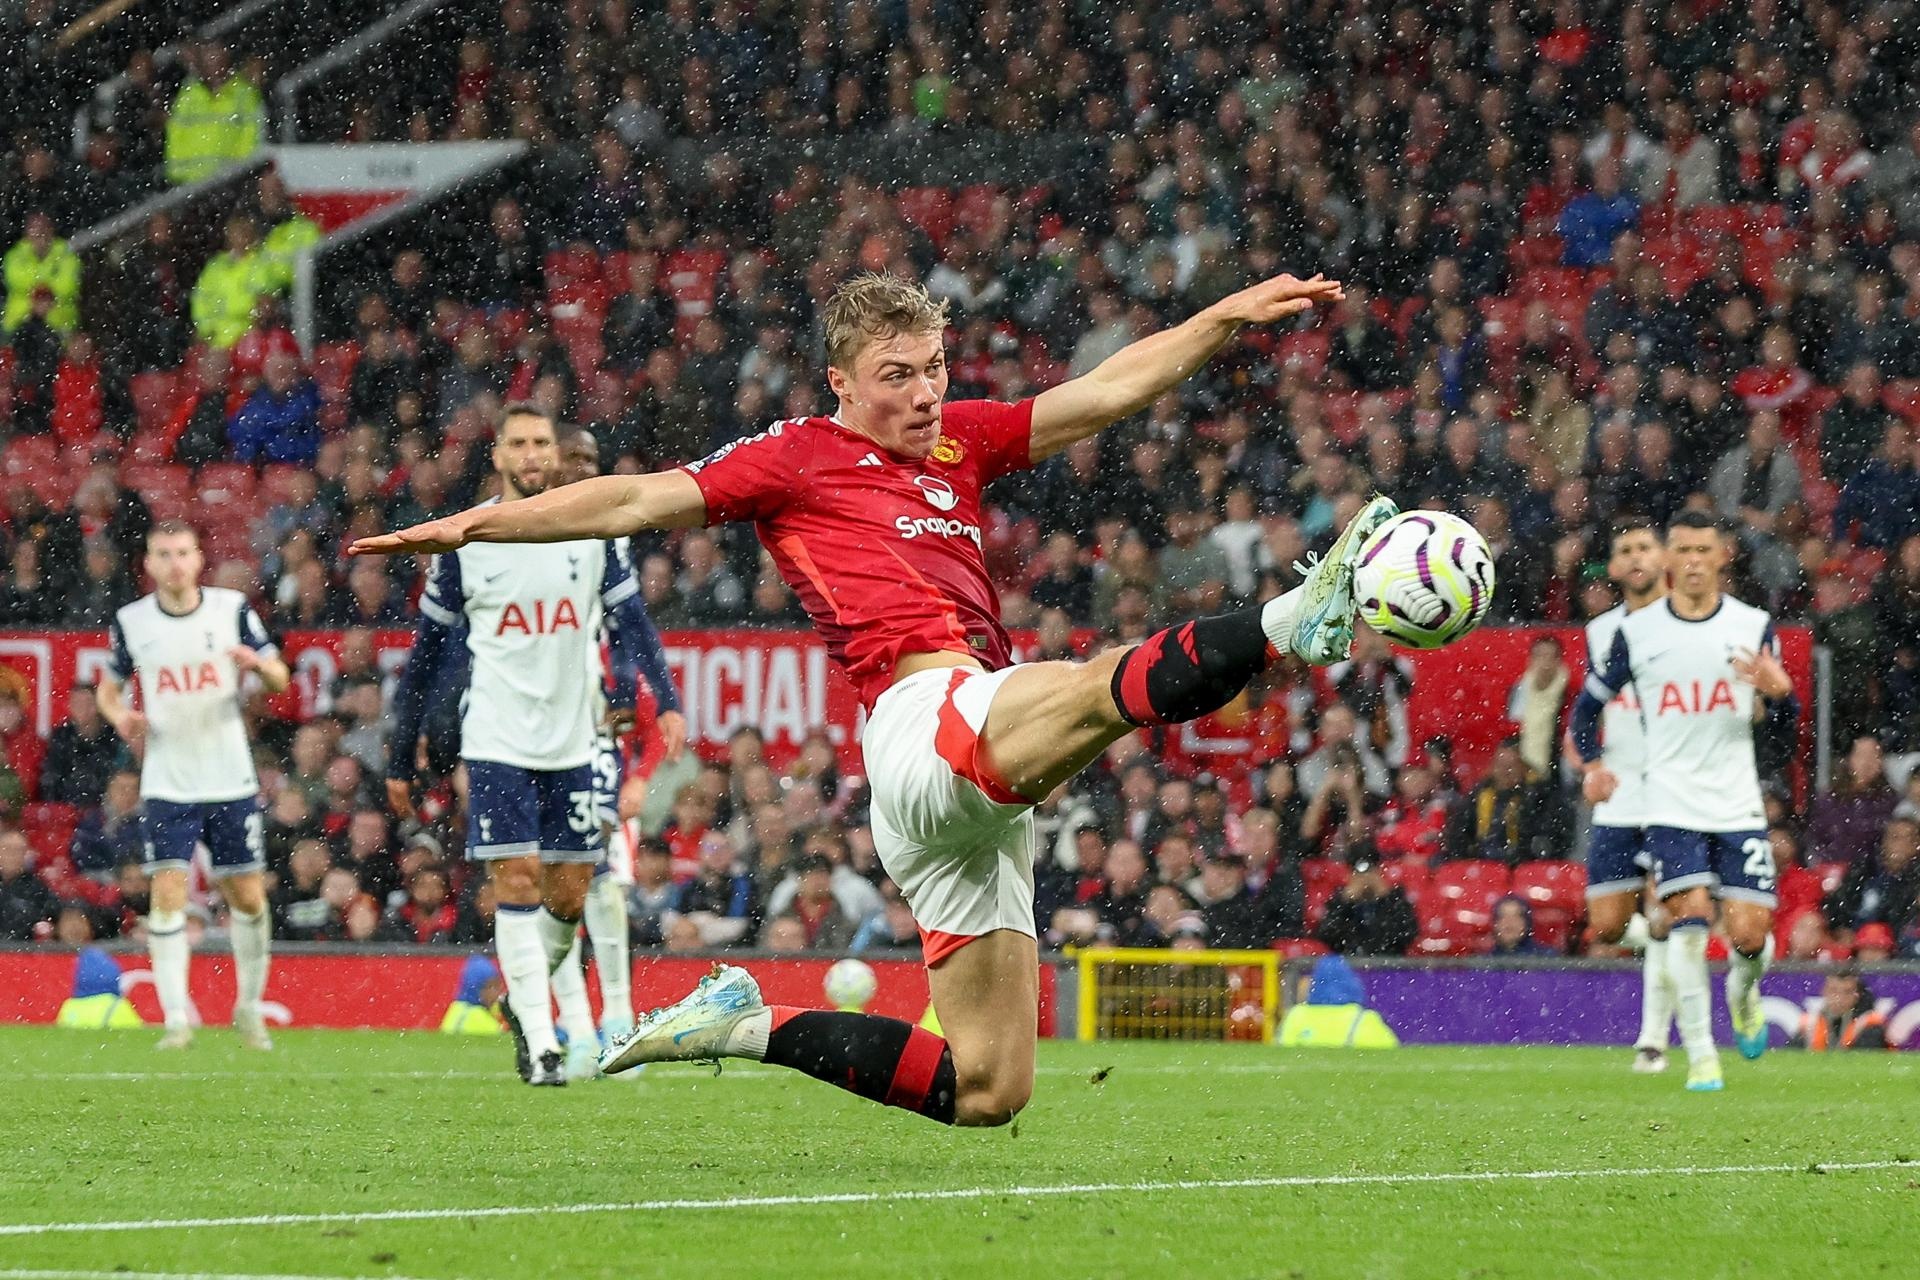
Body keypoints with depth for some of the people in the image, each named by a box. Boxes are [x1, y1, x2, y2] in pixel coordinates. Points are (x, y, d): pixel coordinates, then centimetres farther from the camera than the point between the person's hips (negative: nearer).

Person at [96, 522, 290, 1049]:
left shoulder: (233, 609, -1)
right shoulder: (130, 622, 0)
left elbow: (279, 679, 2)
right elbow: (109, 685, 13)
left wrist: (257, 662, -21)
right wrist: (119, 715, -10)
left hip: (231, 781, 0)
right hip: (168, 783, 0)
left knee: (247, 898, 4)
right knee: (168, 891, -13)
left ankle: (249, 1007, 23)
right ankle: (176, 1017, -11)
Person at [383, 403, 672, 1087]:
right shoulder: (465, 539, 1)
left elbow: (629, 625, 4)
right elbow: (429, 652, 7)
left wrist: (629, 698, -15)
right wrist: (401, 756, 7)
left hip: (574, 741, 2)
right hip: (498, 742, -2)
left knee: (569, 895, 4)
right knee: (517, 881, -11)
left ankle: (524, 996, 31)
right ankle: (540, 1044, -10)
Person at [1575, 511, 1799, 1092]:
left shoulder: (1753, 625, 4)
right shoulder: (1636, 630, 2)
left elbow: (1786, 722, 8)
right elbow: (1589, 704, 12)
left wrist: (1779, 690, -15)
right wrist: (1591, 764, -6)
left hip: (1738, 805, 1)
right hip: (1670, 805, -1)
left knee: (1750, 931, -5)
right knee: (1691, 914, -17)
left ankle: (1743, 990, 32)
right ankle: (1700, 1055, -10)